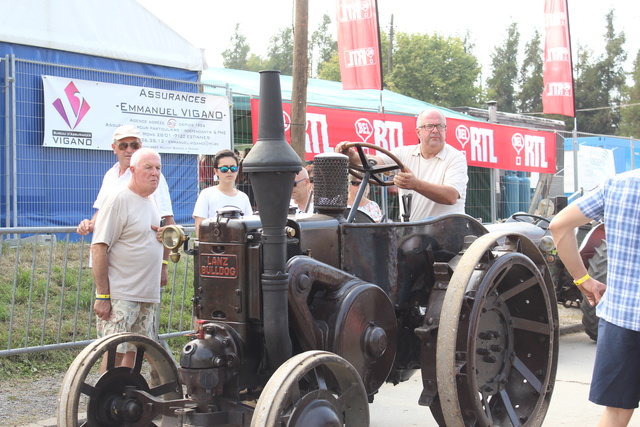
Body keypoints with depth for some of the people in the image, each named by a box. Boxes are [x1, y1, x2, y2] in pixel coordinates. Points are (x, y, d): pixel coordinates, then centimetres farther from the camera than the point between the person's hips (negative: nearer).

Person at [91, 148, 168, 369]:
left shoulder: (152, 201, 14)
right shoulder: (118, 199, -11)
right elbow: (99, 248, -15)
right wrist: (102, 296, -18)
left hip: (147, 296, 8)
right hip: (120, 295, -8)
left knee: (135, 351, 11)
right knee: (115, 351, -7)